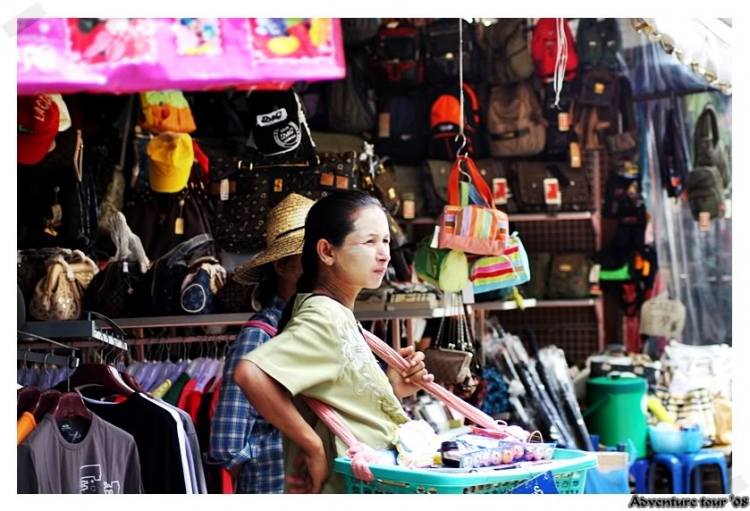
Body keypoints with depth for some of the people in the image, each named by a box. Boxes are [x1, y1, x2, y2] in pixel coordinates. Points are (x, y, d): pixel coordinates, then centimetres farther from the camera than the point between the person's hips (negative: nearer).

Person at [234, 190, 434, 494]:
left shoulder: (340, 317, 10)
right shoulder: (324, 318, -19)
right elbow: (251, 374, -34)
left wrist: (391, 388, 0)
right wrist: (313, 446, -26)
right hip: (342, 490, -9)